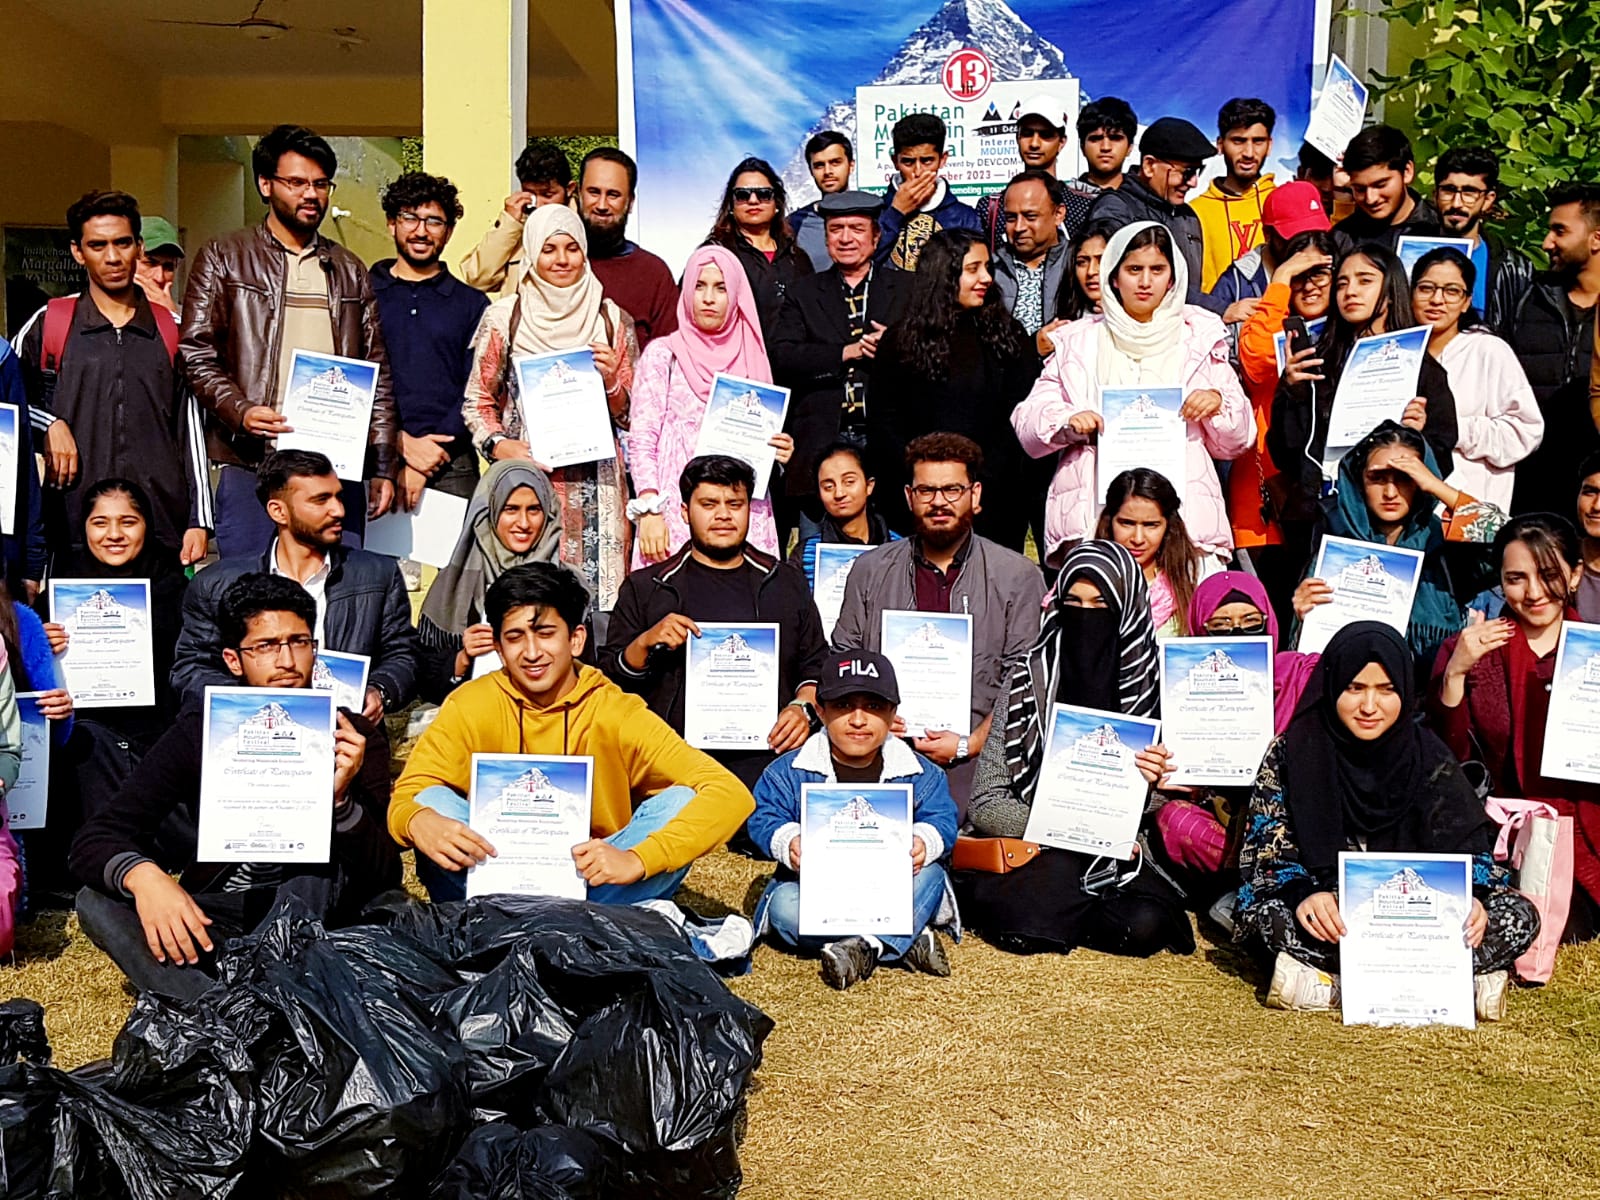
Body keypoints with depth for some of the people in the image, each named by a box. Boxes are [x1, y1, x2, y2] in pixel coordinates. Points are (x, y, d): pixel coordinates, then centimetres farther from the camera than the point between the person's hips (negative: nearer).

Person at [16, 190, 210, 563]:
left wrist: (199, 520, 5)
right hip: (74, 524, 0)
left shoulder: (172, 332, 11)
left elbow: (191, 432, 11)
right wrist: (49, 425, -4)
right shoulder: (48, 324, 8)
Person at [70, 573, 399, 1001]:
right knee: (97, 902, -21)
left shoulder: (347, 736, -9)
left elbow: (386, 877, -14)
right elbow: (92, 841, -9)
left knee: (317, 822, -26)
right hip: (217, 916, 2)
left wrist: (341, 799, -33)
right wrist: (141, 874, -33)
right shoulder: (200, 728, -4)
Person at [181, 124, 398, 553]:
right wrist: (240, 411, -17)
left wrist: (383, 467, 7)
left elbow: (378, 374, 15)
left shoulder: (350, 271, 17)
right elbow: (196, 357, 2)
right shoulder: (223, 259, 8)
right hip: (251, 466, -3)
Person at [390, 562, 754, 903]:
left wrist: (635, 860, -34)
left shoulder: (618, 714, -11)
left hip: (596, 883, 0)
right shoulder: (470, 706, -5)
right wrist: (419, 821, -37)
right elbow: (406, 797, -10)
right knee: (433, 803, -20)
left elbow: (730, 795, -19)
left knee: (681, 802, -22)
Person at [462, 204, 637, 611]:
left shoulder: (613, 320, 8)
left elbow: (631, 416, 11)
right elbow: (477, 401, 9)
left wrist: (611, 381, -8)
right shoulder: (503, 317, 5)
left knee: (596, 587, -3)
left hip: (595, 489, 1)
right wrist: (498, 444, -9)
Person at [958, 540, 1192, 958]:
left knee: (1145, 924, -29)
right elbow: (987, 804, 0)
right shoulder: (1026, 680, 3)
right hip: (1030, 856, -1)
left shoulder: (1152, 688, 4)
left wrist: (1152, 782, -12)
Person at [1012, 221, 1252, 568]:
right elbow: (1026, 423, 11)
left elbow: (1235, 442, 19)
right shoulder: (1077, 341, 19)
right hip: (1090, 510, 0)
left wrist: (1219, 402, -2)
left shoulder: (1199, 340, 19)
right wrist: (1067, 421, -10)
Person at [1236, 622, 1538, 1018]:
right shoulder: (1293, 753, -2)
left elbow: (1466, 847, 0)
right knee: (1268, 913, -33)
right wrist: (1302, 895, -29)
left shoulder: (1429, 758, 4)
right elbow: (1268, 849, -8)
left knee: (1518, 916, -21)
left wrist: (1471, 897, -23)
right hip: (1330, 917, -2)